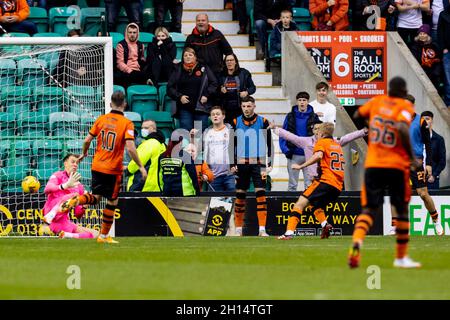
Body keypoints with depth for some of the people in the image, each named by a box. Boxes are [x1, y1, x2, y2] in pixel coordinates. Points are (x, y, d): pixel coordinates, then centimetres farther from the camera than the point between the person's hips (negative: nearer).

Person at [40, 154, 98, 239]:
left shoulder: (79, 186, 25)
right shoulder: (58, 175, 10)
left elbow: (78, 215, 22)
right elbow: (47, 190, -14)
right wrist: (65, 186, -29)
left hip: (65, 222, 6)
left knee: (95, 234, -4)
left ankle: (66, 235, -17)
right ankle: (51, 215, -50)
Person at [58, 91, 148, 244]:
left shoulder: (101, 119, 1)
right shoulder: (127, 124, -11)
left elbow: (87, 140, 2)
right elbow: (130, 148, -20)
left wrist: (84, 153, 22)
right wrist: (140, 166, -11)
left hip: (97, 167, 4)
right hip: (113, 169, -4)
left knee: (95, 197, 17)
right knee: (112, 202, 11)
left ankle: (76, 200, -15)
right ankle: (104, 236, 16)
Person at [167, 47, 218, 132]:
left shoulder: (204, 69, 6)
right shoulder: (178, 70, 9)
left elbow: (214, 83, 4)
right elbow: (170, 87, 9)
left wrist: (206, 95, -8)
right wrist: (179, 97, -6)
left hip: (201, 108, -1)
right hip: (184, 108, 1)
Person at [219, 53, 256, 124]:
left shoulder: (243, 73, 6)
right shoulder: (221, 75, 12)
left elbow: (252, 87, 8)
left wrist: (246, 92, -11)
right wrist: (221, 90, -4)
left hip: (240, 108, -2)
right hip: (226, 109, 2)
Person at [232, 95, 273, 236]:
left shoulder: (263, 122, 2)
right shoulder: (236, 123, 5)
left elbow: (269, 144, 4)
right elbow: (231, 145, 10)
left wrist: (269, 164, -2)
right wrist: (232, 164, 2)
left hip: (258, 163, -2)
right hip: (241, 164, 2)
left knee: (261, 194, -11)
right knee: (239, 196, 4)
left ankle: (262, 229, -13)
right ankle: (238, 229, 14)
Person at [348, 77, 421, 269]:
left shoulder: (376, 101, 7)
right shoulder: (405, 106, -6)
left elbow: (357, 115, 20)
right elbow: (402, 129, -23)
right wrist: (412, 157, -15)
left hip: (372, 165, 3)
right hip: (397, 166, -3)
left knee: (369, 209, 0)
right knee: (402, 210, 14)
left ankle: (357, 242, -30)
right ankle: (401, 257, 19)